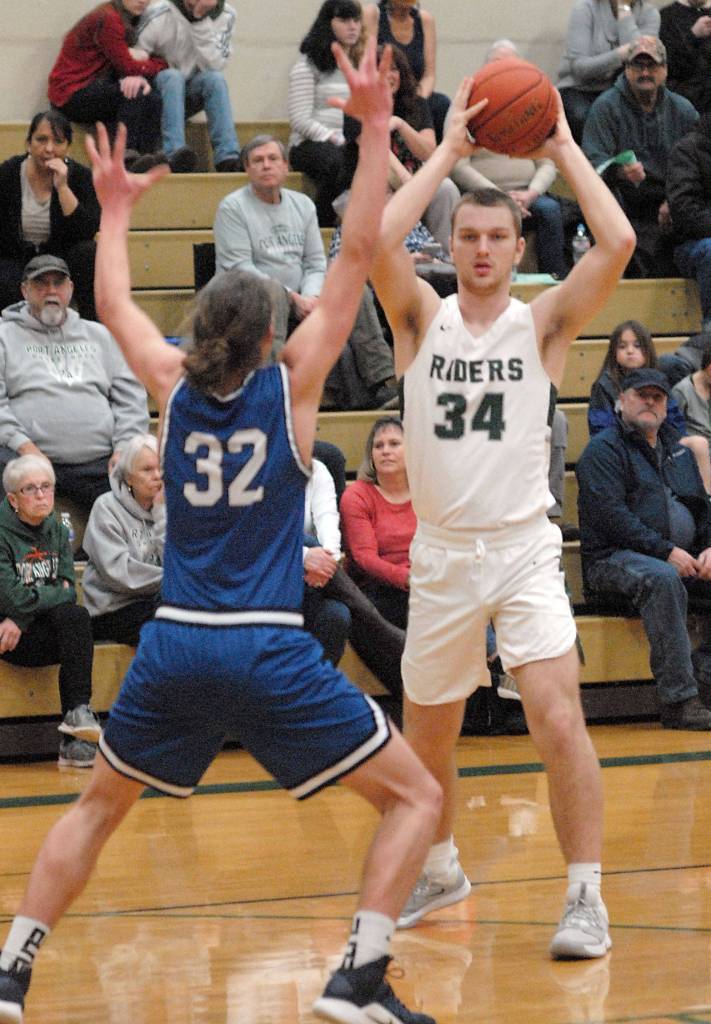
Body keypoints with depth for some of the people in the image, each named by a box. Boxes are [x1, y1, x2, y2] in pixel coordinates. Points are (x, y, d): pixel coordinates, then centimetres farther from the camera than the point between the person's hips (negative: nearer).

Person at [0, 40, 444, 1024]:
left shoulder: (174, 386, 7)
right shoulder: (290, 384, -1)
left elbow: (113, 302, 25)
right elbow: (356, 256, -2)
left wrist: (116, 208, 40)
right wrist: (376, 131, -1)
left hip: (174, 645, 4)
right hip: (269, 650, -4)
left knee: (98, 804, 24)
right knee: (415, 798, 5)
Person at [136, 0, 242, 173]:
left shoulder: (225, 16, -6)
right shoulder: (158, 15, -14)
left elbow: (213, 66, -17)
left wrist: (201, 22, -26)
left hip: (192, 94, 2)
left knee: (215, 78, -27)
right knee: (172, 76, -33)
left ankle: (228, 158, -37)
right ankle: (175, 154, -49)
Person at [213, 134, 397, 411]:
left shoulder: (303, 205, 17)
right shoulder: (232, 208, -1)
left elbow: (316, 262, 13)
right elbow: (239, 267, -12)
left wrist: (311, 297, -11)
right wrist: (293, 298, -18)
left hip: (300, 301, 5)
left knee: (357, 292, -14)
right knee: (271, 289, -39)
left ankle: (381, 381, -20)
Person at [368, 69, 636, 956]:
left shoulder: (543, 323, 0)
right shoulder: (422, 319, 2)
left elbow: (618, 243, -15)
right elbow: (376, 242, -17)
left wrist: (562, 148, -8)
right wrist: (447, 153, -11)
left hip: (524, 550, -2)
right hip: (441, 554, 2)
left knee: (558, 717, -18)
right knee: (427, 737, 15)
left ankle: (585, 896, -11)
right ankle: (439, 868, 40)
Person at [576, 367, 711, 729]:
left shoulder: (678, 452, 24)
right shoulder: (604, 449, 0)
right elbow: (610, 516, -13)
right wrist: (666, 552, -18)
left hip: (681, 559, 7)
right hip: (614, 559, -7)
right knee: (662, 579, -38)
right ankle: (679, 700, -40)